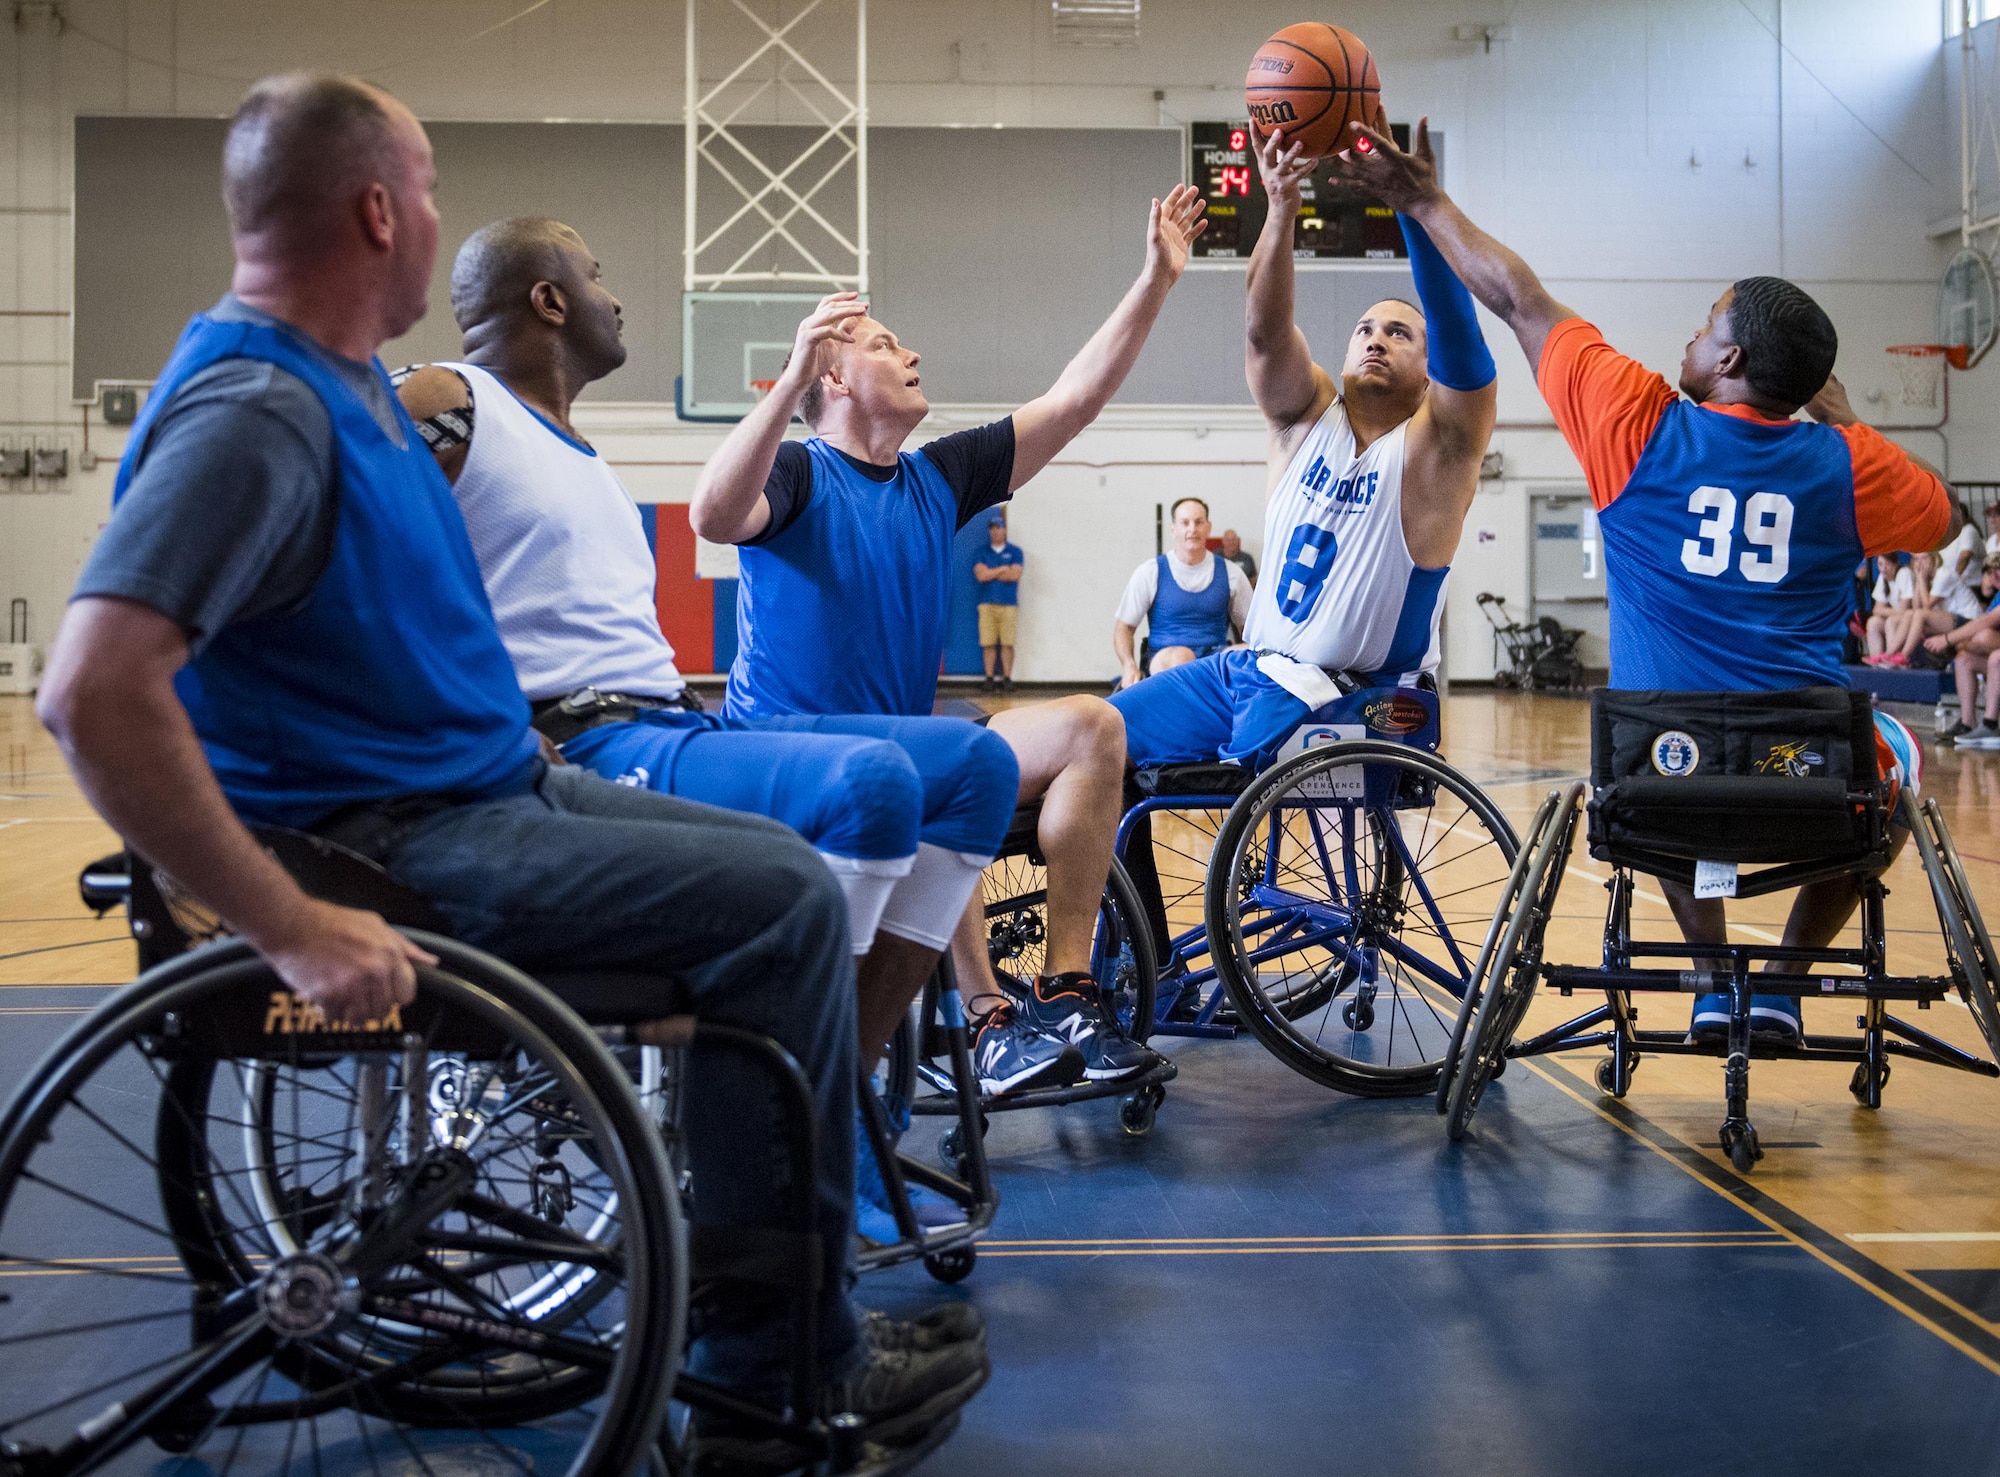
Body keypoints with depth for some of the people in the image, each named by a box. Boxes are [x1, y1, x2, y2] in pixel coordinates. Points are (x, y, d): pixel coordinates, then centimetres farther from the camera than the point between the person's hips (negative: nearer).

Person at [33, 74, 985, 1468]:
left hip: (481, 784, 10)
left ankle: (807, 1304, 14)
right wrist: (293, 927, -30)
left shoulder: (349, 381, 11)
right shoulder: (255, 411, -21)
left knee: (788, 871, 11)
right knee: (783, 906, -14)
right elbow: (95, 692, -31)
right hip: (398, 848, -10)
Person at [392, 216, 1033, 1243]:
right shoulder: (441, 407, -1)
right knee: (870, 778, -31)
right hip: (582, 755, -10)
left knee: (974, 762, 1)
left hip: (677, 726, 10)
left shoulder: (576, 453, 28)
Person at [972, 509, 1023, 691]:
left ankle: (1007, 678, -2)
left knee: (1007, 643, -5)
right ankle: (990, 678, 1)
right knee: (988, 643, -3)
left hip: (1009, 604, -1)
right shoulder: (981, 553, 13)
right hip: (987, 603, 1)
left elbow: (1015, 575, -4)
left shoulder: (1014, 552, 10)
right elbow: (981, 575, -2)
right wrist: (1003, 569, -2)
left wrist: (991, 573, -2)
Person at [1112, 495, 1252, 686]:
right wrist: (1129, 667, -10)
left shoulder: (1231, 575, 11)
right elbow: (1123, 627, 10)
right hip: (1163, 662, -2)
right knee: (1180, 656, -39)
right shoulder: (1150, 573, 6)